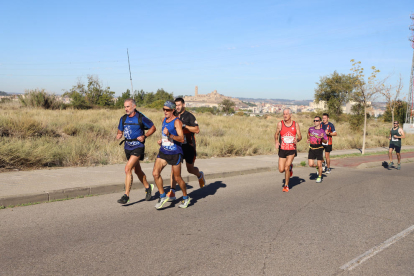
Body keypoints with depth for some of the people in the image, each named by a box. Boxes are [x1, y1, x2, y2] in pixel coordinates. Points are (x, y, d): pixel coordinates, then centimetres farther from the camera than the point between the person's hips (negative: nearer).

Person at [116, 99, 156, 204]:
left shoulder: (141, 118, -10)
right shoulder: (123, 118, 4)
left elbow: (153, 128, 0)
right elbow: (120, 131, 16)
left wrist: (144, 136, -14)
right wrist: (119, 135, -7)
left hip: (138, 147, -6)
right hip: (128, 147, 6)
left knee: (128, 169, -18)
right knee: (137, 170, 18)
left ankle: (126, 195, -11)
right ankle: (147, 187, 41)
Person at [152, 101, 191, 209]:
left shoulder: (177, 122, -13)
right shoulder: (164, 120, 9)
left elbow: (182, 139, -23)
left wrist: (169, 135, -36)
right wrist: (161, 140, 10)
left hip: (175, 153, -6)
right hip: (163, 152, 6)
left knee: (177, 178, 4)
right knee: (155, 173, -10)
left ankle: (186, 198, 27)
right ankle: (163, 196, 6)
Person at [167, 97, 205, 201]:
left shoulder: (189, 116, -8)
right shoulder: (174, 116, 7)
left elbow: (197, 130, -16)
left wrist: (184, 126, -24)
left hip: (189, 146, -3)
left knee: (190, 169, 7)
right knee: (174, 167, -10)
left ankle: (200, 175, 43)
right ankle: (172, 192, -8)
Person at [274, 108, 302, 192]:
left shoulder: (295, 124, -1)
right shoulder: (280, 124, -2)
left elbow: (300, 136, 6)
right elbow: (276, 134, 11)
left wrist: (297, 139, -18)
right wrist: (276, 142, -8)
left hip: (292, 150, -1)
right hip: (282, 150, 1)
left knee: (286, 167, -15)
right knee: (281, 170, 1)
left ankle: (286, 185, 6)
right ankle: (290, 167, 37)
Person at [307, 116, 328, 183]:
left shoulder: (322, 131, -8)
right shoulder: (310, 129, 4)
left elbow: (325, 141, -10)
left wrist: (322, 138, -29)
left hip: (319, 149, -3)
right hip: (311, 149, 3)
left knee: (319, 164, -1)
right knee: (311, 164, -4)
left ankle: (319, 177, 20)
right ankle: (318, 167, 29)